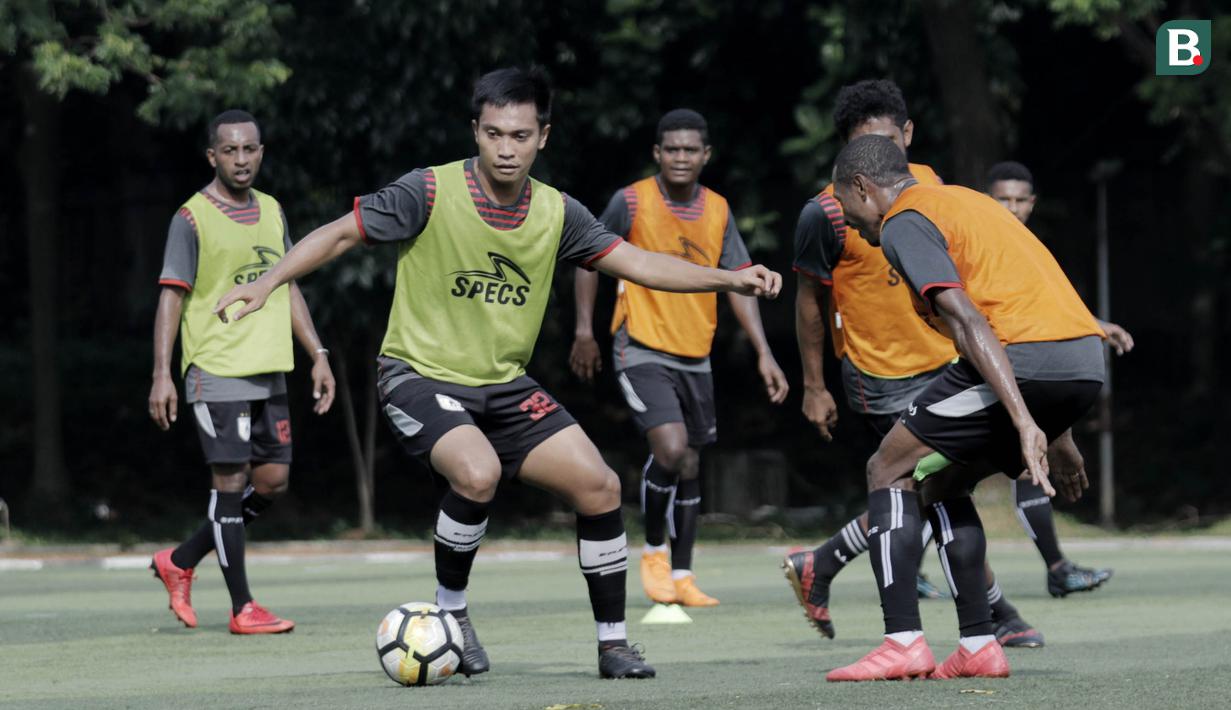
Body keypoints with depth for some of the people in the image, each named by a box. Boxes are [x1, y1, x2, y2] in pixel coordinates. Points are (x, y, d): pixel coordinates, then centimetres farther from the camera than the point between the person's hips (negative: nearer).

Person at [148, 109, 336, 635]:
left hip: (268, 372, 7)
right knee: (231, 481, -7)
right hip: (215, 371, -7)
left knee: (273, 481, 6)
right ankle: (242, 608, -2)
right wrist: (162, 374, -14)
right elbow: (171, 297, -7)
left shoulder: (272, 212, 13)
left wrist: (318, 355, 13)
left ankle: (180, 562, 21)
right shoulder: (192, 218, -6)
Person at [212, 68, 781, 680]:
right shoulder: (431, 192, -15)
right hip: (420, 375, -5)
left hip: (504, 387, 5)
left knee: (598, 486, -6)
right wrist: (267, 283, -20)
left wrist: (730, 279, -5)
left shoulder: (556, 213, -2)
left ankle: (613, 645, 10)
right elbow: (341, 233, -10)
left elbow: (636, 263, 3)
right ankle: (450, 611, -6)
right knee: (478, 472, -32)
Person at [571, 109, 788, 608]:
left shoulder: (718, 212, 4)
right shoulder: (631, 202, -8)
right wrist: (584, 331, -1)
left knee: (689, 466, 9)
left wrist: (764, 353, -5)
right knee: (670, 449, -22)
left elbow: (738, 284, 4)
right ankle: (653, 550, 0)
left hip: (695, 358, 5)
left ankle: (681, 576, 20)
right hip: (641, 349, -5)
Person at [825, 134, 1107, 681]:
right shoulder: (967, 201, 29)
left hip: (1021, 362, -8)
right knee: (939, 482, 22)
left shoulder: (903, 223, 0)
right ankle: (978, 646, 13)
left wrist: (1023, 422, -23)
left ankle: (903, 641, -4)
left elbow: (968, 319, -15)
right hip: (1086, 364, 9)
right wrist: (1059, 440, 33)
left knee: (890, 471, 6)